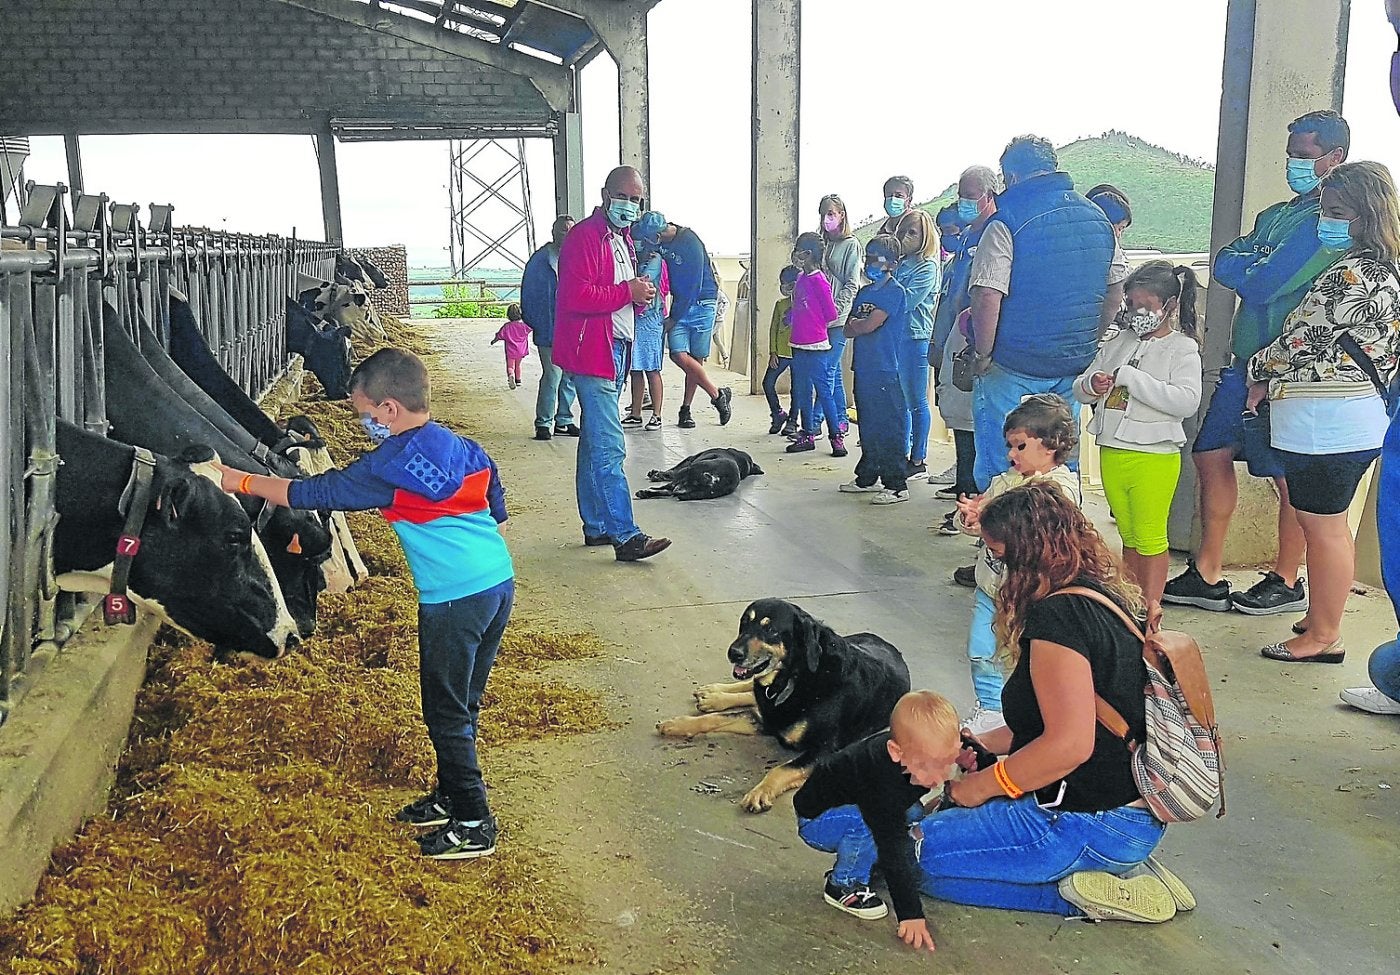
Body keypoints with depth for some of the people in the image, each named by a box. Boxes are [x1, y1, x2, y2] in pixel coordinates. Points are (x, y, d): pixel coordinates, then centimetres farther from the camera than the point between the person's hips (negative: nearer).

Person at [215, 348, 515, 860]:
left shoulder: (393, 464, -11)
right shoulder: (465, 448, 10)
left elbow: (319, 493, -5)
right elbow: (497, 508, 17)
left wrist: (241, 481, 4)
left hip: (455, 598, -8)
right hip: (500, 581, 9)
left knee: (446, 713, 3)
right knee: (461, 702, 20)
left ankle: (474, 826, 9)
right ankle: (450, 796, 33)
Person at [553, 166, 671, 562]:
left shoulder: (624, 239, 19)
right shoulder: (585, 236, -12)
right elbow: (576, 296, -22)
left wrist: (642, 295, 5)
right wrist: (628, 292, -17)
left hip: (616, 350, 10)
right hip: (591, 351, -10)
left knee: (595, 443, 15)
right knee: (609, 448, -12)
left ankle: (596, 526, 23)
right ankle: (625, 536, -13)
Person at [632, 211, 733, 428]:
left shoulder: (691, 245, -21)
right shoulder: (659, 241, -3)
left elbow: (693, 286, -18)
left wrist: (674, 318, -12)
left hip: (701, 303, -5)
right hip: (679, 302, 5)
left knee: (696, 359, -2)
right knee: (679, 355, -8)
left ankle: (686, 410, 12)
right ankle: (718, 396, 4)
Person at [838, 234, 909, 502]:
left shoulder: (894, 291, -8)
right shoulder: (863, 292, 17)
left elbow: (870, 324, -17)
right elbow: (848, 331, 12)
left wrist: (855, 323, 2)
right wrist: (859, 325, -8)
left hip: (885, 372, -8)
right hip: (863, 369, 8)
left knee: (888, 429, -7)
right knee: (867, 427, 16)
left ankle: (897, 485, -4)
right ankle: (867, 478, 26)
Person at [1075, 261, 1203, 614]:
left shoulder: (1182, 348, -5)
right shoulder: (1117, 343, 11)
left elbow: (1187, 402, -21)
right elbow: (1080, 389, 13)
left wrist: (1131, 378, -21)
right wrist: (1091, 385, -12)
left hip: (1154, 456, -6)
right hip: (1111, 453, 6)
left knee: (1150, 538, 3)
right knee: (1128, 535, 16)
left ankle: (1151, 608, 12)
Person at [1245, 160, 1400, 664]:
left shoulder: (1354, 276, -21)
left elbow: (1301, 339, -16)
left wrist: (1258, 371, 2)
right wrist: (1272, 382, 10)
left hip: (1326, 425, -10)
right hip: (1352, 419, 10)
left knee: (1322, 527, 1)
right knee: (1325, 524, 19)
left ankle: (1324, 635, 12)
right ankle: (1321, 617, 32)